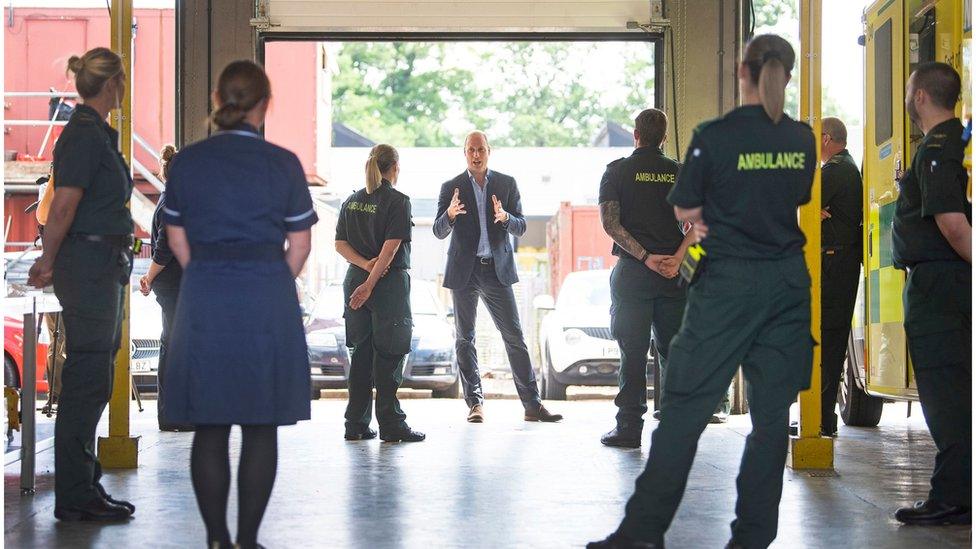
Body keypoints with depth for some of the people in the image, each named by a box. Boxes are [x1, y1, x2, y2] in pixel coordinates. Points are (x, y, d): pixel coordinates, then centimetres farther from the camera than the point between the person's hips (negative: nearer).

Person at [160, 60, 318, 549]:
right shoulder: (283, 163, -3)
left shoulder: (186, 162, 2)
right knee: (260, 430, 6)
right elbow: (300, 245, -1)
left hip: (202, 304, 2)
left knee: (208, 430, 7)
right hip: (267, 305, -1)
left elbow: (177, 239, 7)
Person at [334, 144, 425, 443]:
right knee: (388, 355, -1)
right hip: (389, 283, -6)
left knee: (361, 353, 11)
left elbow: (340, 244, 5)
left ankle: (356, 424, 13)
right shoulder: (397, 201, -9)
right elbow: (391, 247, -16)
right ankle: (391, 425, 2)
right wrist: (371, 282, -17)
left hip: (356, 280, 6)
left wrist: (365, 264, -6)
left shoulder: (352, 201, 9)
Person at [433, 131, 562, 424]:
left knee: (514, 336, -2)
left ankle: (532, 404, 0)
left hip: (498, 270, 0)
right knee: (465, 339, 3)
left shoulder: (507, 184, 6)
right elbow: (439, 232, -2)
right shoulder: (451, 188, 4)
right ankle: (475, 403, 11)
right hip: (464, 273, 0)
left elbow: (521, 227, 2)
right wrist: (450, 215, -23)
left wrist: (505, 217, -20)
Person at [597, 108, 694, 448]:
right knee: (673, 350, 9)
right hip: (673, 274, 2)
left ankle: (629, 427, 1)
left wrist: (645, 257, -11)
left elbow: (610, 222, -9)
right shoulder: (681, 173, 9)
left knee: (633, 351, 0)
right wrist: (676, 258, -11)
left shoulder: (618, 170, 1)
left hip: (632, 271, -2)